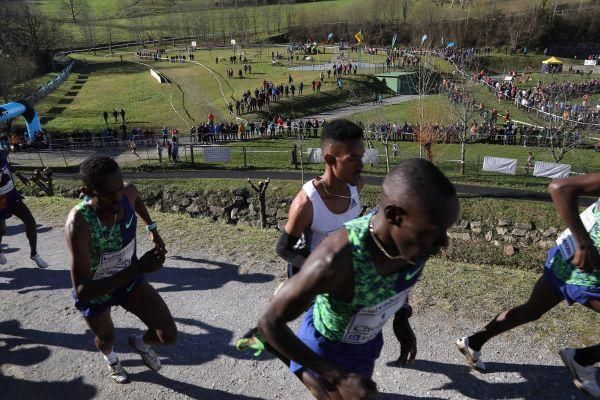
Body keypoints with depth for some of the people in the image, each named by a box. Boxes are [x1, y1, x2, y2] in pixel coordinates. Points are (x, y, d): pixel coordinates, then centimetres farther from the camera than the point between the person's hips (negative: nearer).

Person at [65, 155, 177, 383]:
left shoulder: (128, 193, -25)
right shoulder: (79, 223, -40)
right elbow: (82, 292, -45)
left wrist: (152, 229, 6)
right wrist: (137, 269, -53)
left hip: (129, 279, 3)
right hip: (94, 292, -3)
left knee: (169, 336, -5)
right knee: (106, 338, 25)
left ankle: (140, 343, 33)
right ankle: (110, 358, 66)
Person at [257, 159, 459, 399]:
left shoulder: (418, 238, -25)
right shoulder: (334, 259, -44)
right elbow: (269, 323, -32)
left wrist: (402, 320, 0)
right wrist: (339, 378, -32)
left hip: (365, 340, 6)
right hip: (324, 349, -6)